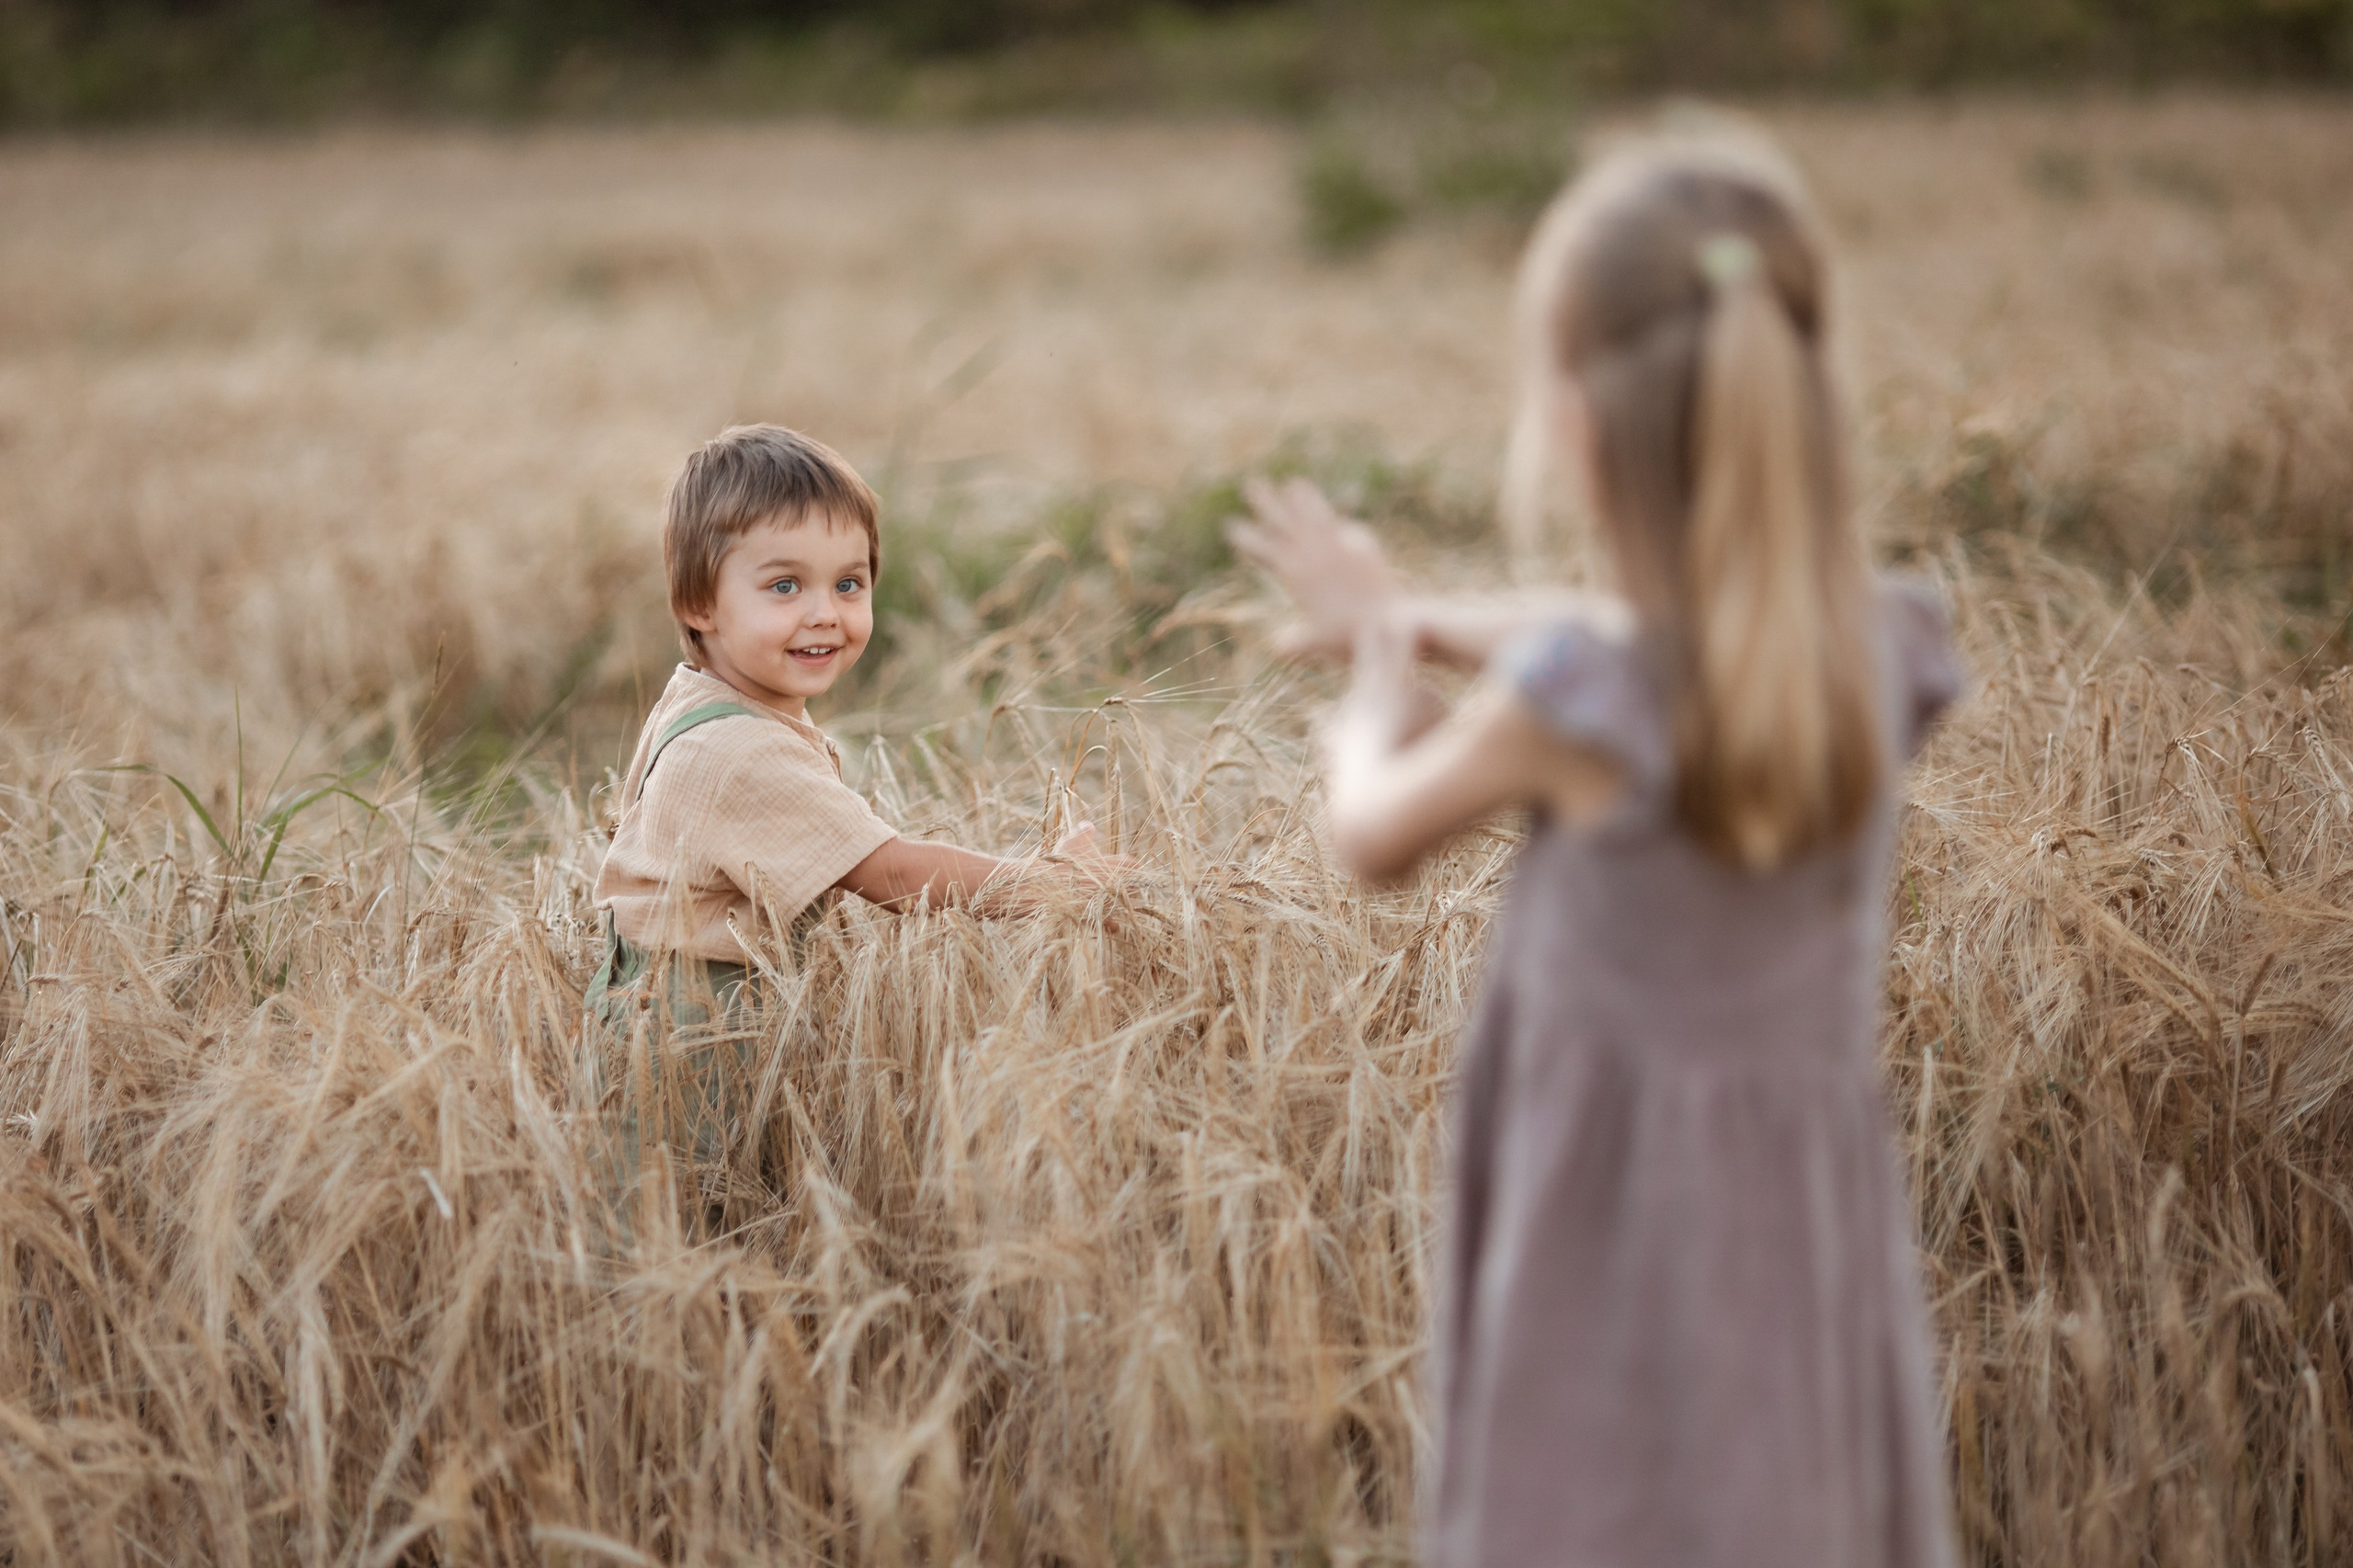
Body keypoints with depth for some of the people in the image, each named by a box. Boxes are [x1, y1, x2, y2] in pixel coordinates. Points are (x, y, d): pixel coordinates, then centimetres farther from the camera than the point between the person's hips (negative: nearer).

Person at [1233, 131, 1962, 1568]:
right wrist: (1417, 616, 28)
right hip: (1816, 1267, 5)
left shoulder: (1575, 701, -21)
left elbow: (1375, 834, 0)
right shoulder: (1886, 655, -6)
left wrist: (1381, 673, 20)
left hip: (1620, 1269, -5)